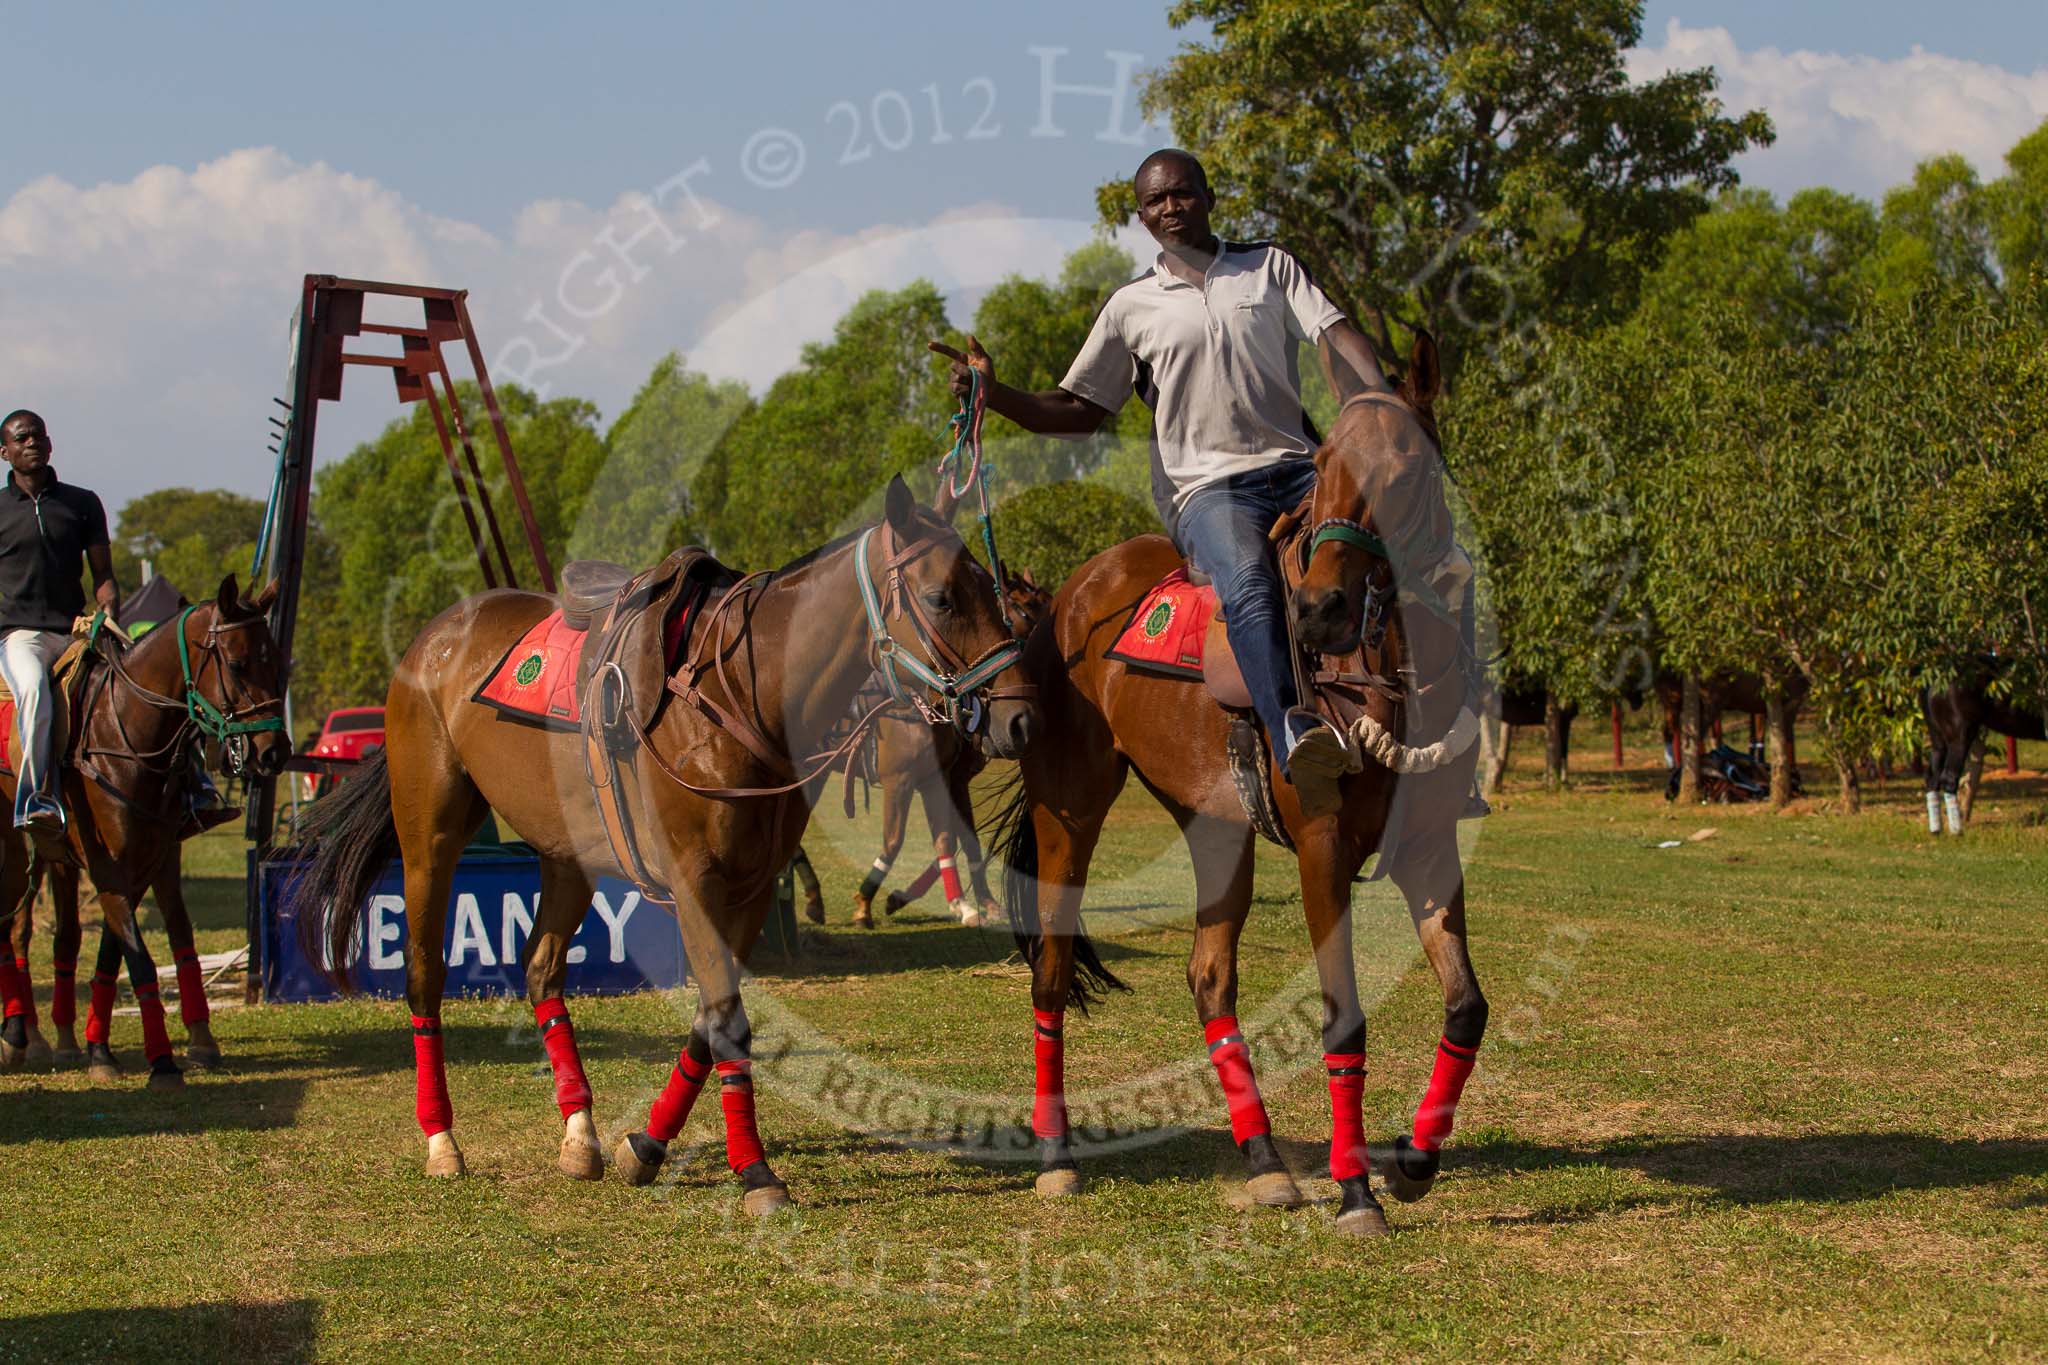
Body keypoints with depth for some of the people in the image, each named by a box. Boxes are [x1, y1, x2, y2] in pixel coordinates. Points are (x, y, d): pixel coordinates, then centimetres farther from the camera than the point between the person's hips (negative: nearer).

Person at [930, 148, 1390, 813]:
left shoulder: (1270, 267, 17)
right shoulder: (1132, 307, 15)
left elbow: (1337, 339, 4)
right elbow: (1080, 409, 17)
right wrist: (993, 393, 0)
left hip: (1298, 467, 2)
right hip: (1207, 485, -2)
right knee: (1250, 585, -35)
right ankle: (1296, 740, -57)